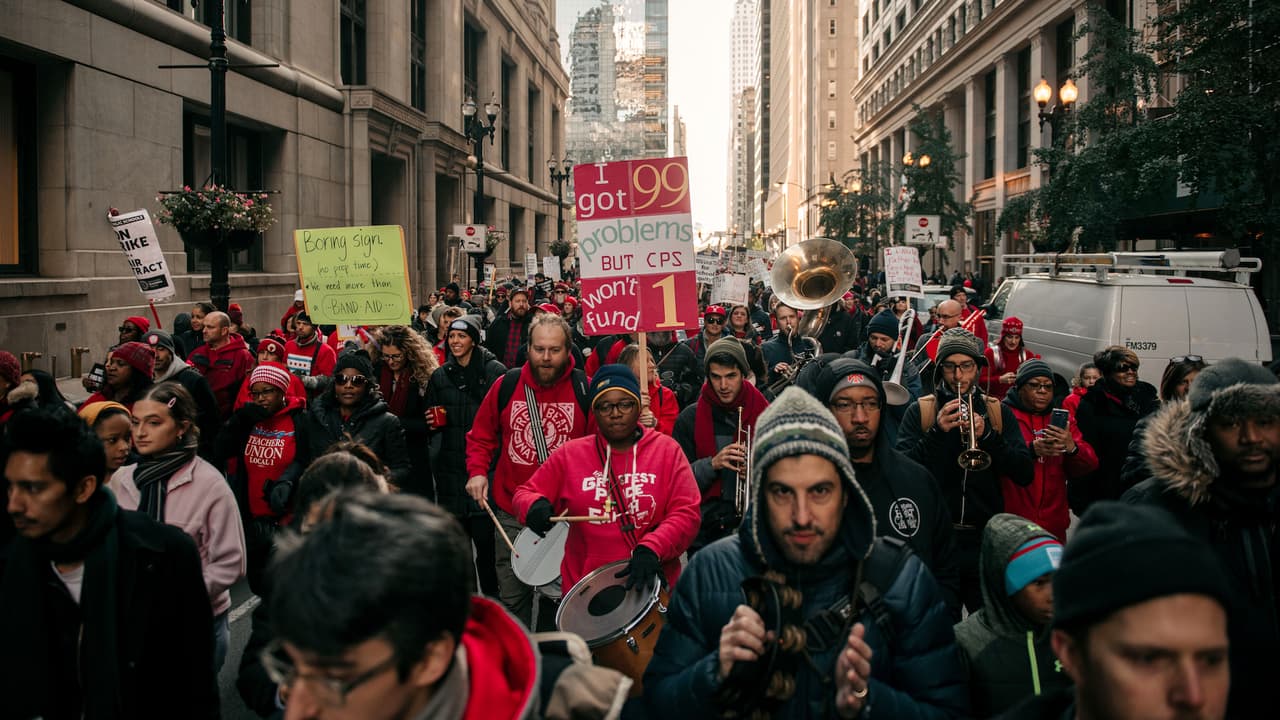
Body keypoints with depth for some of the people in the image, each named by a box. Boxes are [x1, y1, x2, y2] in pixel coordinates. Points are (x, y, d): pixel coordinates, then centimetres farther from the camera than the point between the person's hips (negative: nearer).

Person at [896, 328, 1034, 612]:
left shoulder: (998, 412, 8)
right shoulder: (919, 411, 3)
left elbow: (1024, 474, -3)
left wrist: (987, 436, -16)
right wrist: (937, 432, -20)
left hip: (985, 538, 2)